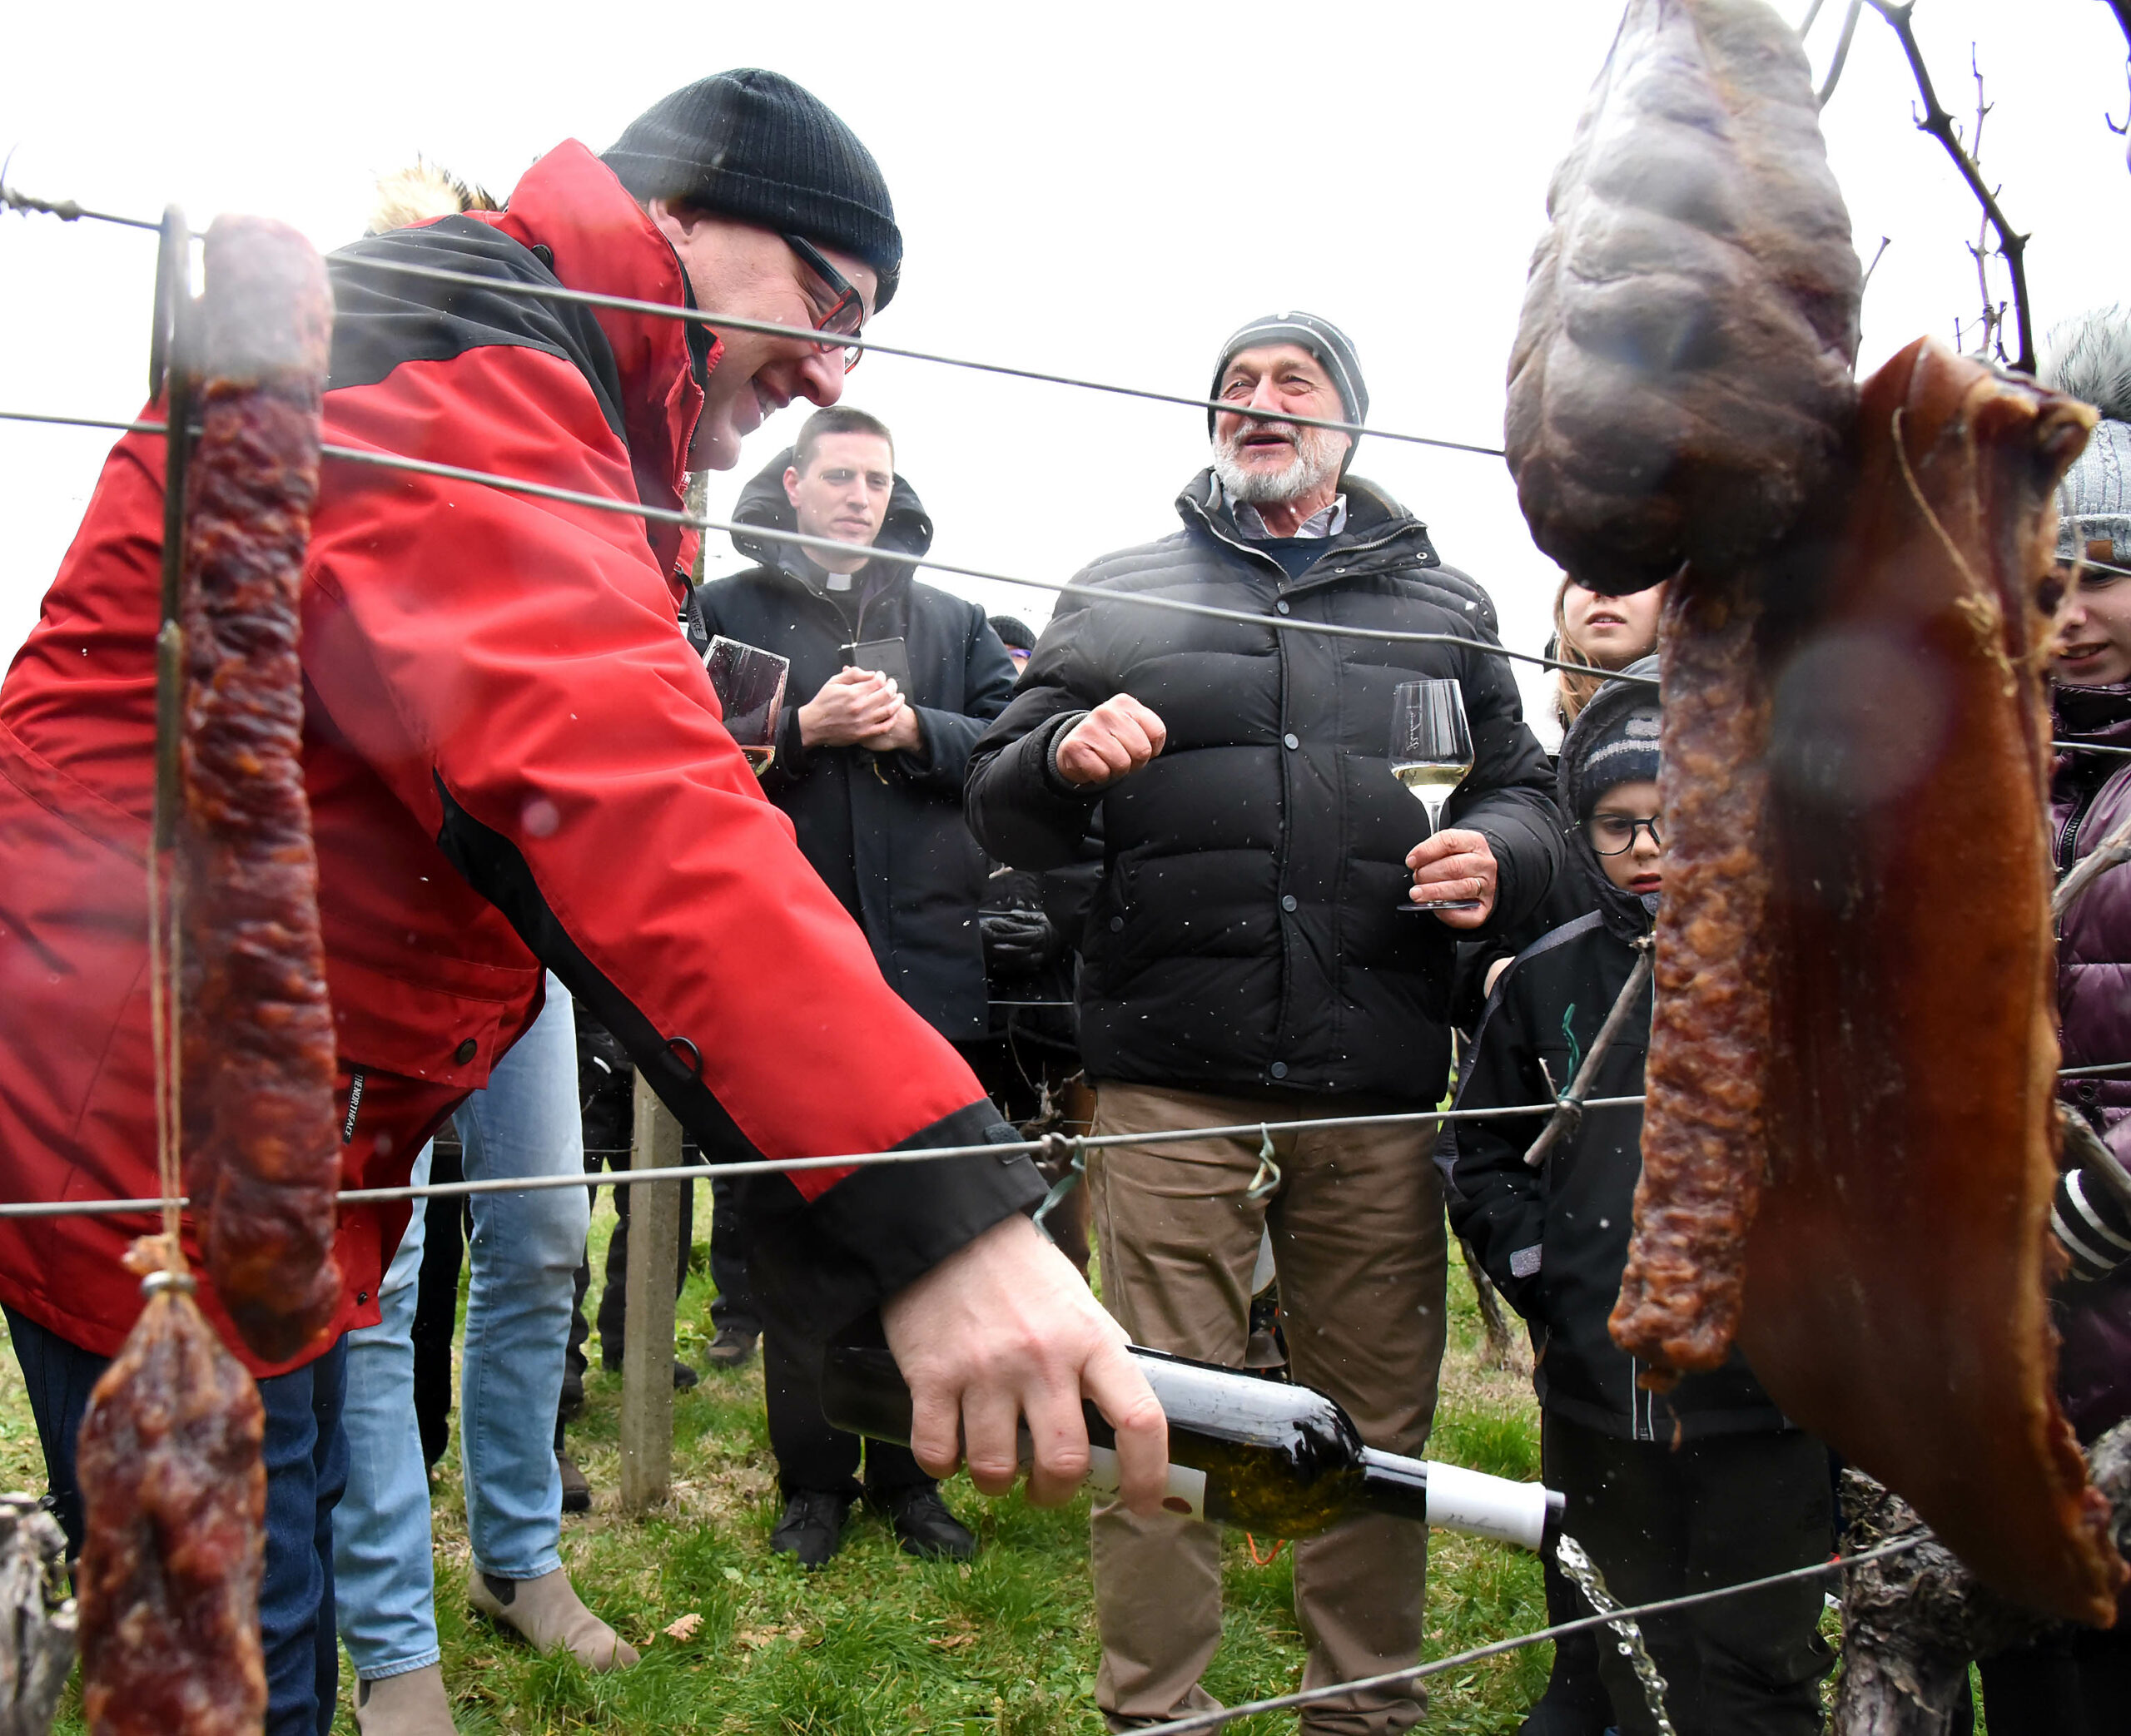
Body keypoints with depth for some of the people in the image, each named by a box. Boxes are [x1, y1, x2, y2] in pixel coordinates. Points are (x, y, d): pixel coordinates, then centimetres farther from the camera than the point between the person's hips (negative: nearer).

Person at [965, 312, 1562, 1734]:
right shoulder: (1121, 594, 12)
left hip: (1379, 1088, 2)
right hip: (1172, 1080, -1)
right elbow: (999, 807, 10)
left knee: (1381, 1422, 11)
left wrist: (1501, 852, -4)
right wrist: (1065, 754, -13)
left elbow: (1525, 789, 19)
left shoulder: (1442, 605, 17)